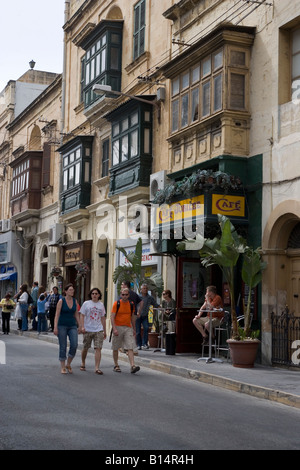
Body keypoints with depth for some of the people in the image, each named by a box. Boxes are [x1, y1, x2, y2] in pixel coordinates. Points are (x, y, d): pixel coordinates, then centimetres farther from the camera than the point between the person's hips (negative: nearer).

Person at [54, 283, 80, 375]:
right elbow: (57, 315, -8)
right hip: (62, 326, -3)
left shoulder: (75, 301, 7)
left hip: (72, 326, 3)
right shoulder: (61, 301, -5)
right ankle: (62, 367, 10)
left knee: (74, 345, -11)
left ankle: (68, 364, 8)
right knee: (63, 347, 0)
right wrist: (55, 327, -15)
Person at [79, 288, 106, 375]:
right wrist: (82, 327, -14)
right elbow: (82, 316, -1)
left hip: (99, 330, 2)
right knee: (85, 348, 10)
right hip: (88, 330, -2)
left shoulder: (101, 305, 11)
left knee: (98, 348, -9)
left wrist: (105, 331, 16)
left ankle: (97, 368, -11)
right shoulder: (86, 304, 2)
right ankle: (83, 364, 32)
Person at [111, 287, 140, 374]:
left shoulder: (131, 304, 8)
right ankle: (116, 366, 22)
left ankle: (133, 366, -18)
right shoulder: (117, 304, -4)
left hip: (128, 328, 2)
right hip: (118, 328, -2)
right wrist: (114, 329, -19)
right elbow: (112, 317, -8)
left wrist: (134, 329, 18)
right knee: (115, 348, 8)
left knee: (130, 348, -9)